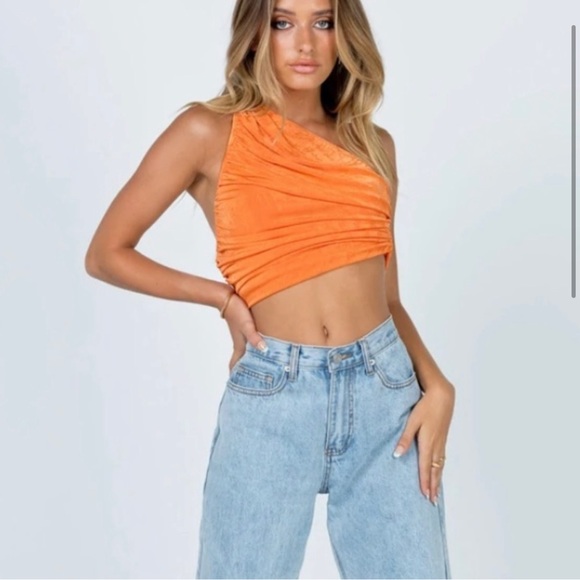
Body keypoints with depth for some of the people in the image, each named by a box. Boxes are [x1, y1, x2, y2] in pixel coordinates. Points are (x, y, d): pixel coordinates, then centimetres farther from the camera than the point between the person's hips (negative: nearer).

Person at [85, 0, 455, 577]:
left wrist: (436, 386, 0)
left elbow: (387, 294, 15)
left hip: (386, 391, 3)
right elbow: (106, 255, 4)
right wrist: (223, 297, -3)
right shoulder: (210, 132, 1)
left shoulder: (373, 144, 12)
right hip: (271, 398, -3)